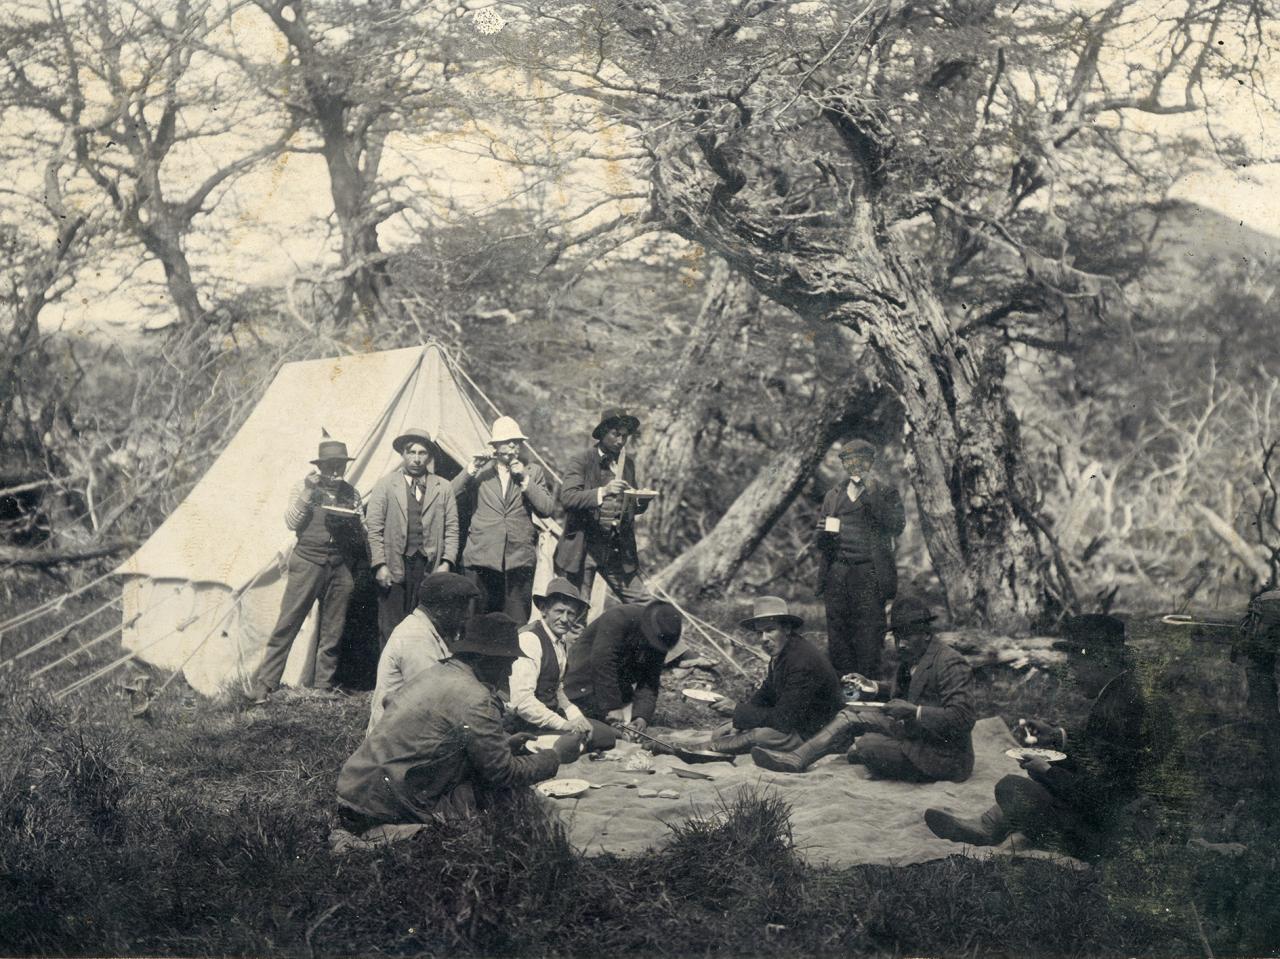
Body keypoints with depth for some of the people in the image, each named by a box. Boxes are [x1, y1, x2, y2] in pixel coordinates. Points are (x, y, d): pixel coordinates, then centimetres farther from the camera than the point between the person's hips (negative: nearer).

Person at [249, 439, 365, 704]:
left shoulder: (351, 494, 10)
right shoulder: (304, 488, 3)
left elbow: (360, 537, 13)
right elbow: (291, 522, -9)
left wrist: (350, 524, -9)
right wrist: (307, 493, -18)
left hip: (340, 566, 3)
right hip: (308, 561, -3)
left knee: (333, 630, 6)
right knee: (287, 624, -6)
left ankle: (324, 685, 16)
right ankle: (264, 684, -3)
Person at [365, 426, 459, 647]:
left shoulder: (443, 487, 12)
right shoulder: (385, 486, 5)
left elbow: (451, 528, 12)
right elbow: (373, 528, 2)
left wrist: (447, 562, 1)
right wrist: (380, 565, -6)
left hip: (430, 568, 1)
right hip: (394, 568, -1)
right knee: (391, 630, -2)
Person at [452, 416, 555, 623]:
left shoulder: (532, 471, 13)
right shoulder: (480, 471, 11)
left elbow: (547, 509, 1)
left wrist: (525, 479, -4)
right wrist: (472, 468, -8)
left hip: (519, 560, 0)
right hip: (481, 559, 0)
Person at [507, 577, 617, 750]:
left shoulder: (562, 641, 8)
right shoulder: (529, 639, -20)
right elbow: (521, 700, -26)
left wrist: (575, 716, 0)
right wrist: (563, 724, -21)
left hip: (551, 714, 9)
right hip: (527, 724, -8)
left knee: (607, 735, -1)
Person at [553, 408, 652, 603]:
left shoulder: (628, 463, 13)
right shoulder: (581, 461, -5)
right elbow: (567, 498, -18)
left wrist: (641, 501, -4)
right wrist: (603, 491, -31)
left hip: (618, 549, 5)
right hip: (583, 548, -5)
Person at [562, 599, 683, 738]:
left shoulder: (658, 643, -3)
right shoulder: (618, 619, -25)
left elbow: (649, 683, -2)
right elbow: (602, 665, -29)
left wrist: (642, 716, -19)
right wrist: (612, 707, -29)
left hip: (618, 689, 7)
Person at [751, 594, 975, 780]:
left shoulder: (950, 664, -20)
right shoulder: (913, 657, 9)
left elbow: (962, 719, -27)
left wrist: (913, 711, -35)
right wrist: (875, 688, 15)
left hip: (944, 760, -9)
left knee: (866, 745, -25)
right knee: (852, 715, 1)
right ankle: (797, 759, -4)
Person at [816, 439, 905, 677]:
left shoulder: (886, 494, 8)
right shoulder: (832, 496, 20)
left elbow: (897, 527, -9)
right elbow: (821, 541, 23)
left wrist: (873, 494, -13)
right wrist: (826, 531, 0)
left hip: (869, 576, -4)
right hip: (836, 575, 4)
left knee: (868, 639, -9)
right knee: (838, 641, 2)